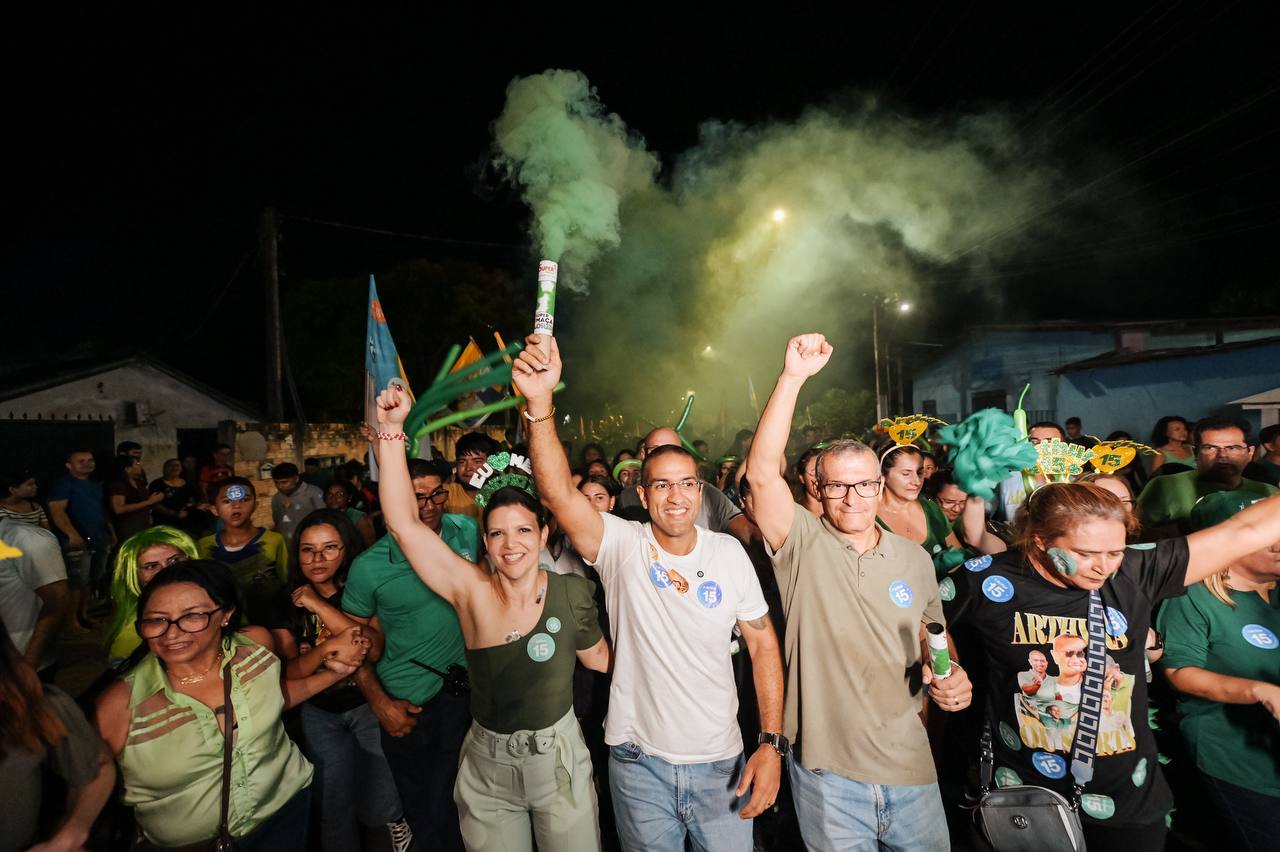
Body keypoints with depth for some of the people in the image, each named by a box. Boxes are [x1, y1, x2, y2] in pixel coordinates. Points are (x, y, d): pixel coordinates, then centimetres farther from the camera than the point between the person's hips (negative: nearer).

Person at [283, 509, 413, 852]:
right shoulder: (288, 601, -5)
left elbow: (375, 649, -25)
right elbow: (289, 671, -11)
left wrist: (320, 605, -25)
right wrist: (328, 646, -31)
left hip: (369, 704, -1)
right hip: (319, 713, 2)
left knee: (379, 808, 5)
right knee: (334, 807, 12)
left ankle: (397, 823, 36)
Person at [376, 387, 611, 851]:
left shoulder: (571, 592, -12)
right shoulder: (471, 590, -14)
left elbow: (601, 659, 2)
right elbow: (403, 522, -22)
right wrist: (391, 430, -27)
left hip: (558, 759, 0)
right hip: (486, 765, 1)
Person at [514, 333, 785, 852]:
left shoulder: (729, 553, -5)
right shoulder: (621, 546, -12)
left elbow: (763, 644, 0)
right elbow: (557, 492, -27)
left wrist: (771, 744, -6)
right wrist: (540, 403, -40)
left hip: (720, 762, 1)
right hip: (639, 763, -1)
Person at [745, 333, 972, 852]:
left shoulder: (914, 557, 4)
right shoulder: (803, 545, -9)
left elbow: (930, 638, 15)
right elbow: (762, 473, -24)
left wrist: (947, 677, -7)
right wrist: (792, 378, -28)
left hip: (909, 765, 3)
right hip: (826, 769, -3)